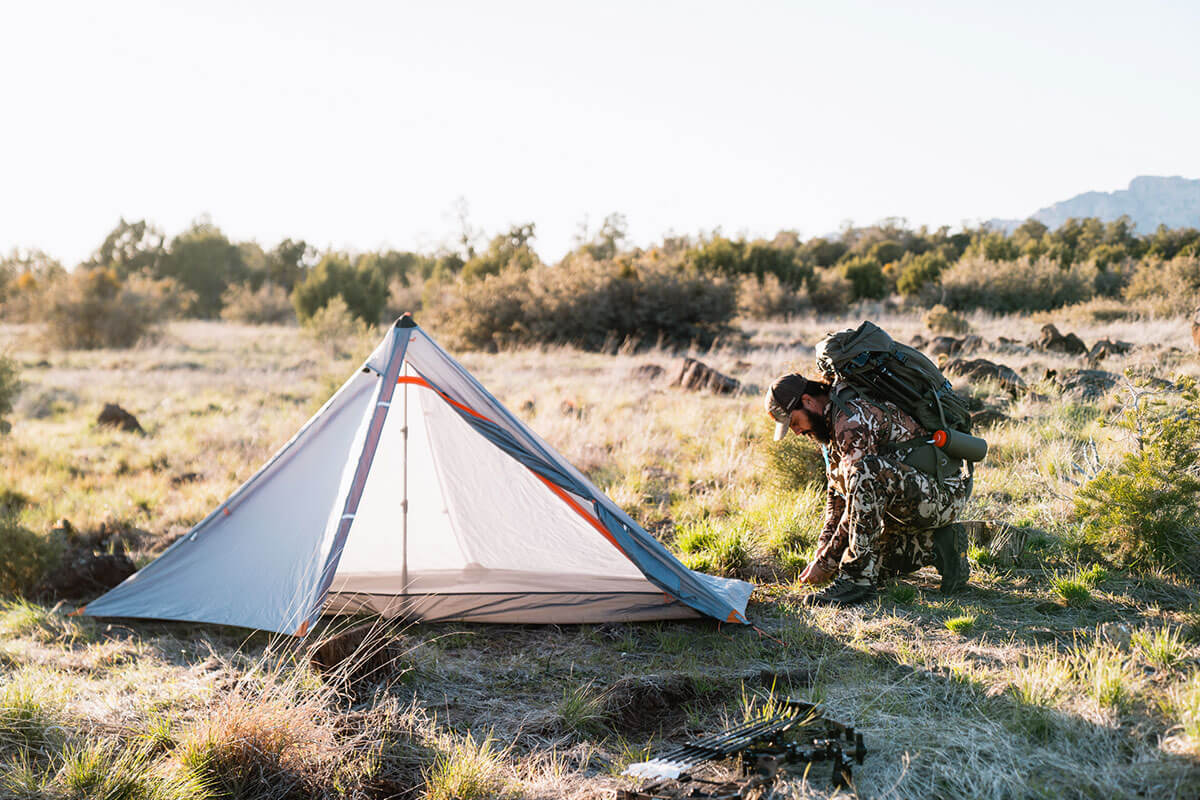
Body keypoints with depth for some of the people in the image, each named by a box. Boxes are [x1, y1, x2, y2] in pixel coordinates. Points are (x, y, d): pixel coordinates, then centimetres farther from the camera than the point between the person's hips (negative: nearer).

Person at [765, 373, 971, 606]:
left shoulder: (852, 419, -22)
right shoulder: (832, 422, 10)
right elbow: (837, 492, 17)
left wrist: (827, 561, -19)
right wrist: (823, 549, 5)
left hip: (943, 493, -11)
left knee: (867, 472, -36)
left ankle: (857, 579, -31)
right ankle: (935, 549, 11)